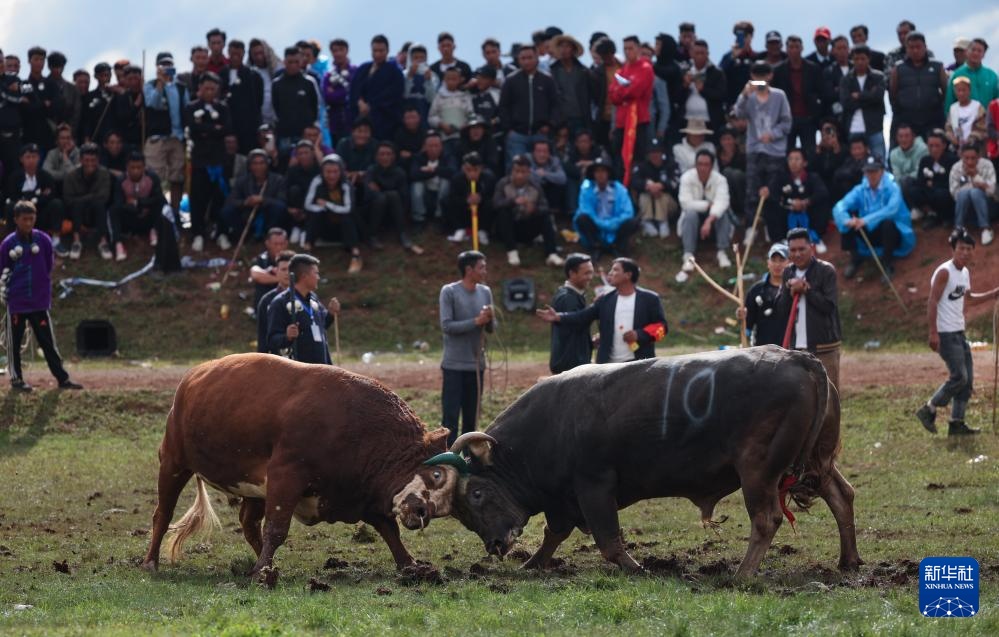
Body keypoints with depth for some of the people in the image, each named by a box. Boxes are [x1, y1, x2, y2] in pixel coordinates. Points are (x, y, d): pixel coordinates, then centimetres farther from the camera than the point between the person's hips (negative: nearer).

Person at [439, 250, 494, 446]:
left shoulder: (485, 292, 8)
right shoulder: (449, 292, -8)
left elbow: (491, 328, 10)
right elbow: (446, 326, -15)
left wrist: (489, 319, -13)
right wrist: (475, 321, -21)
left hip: (476, 364, 5)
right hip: (454, 365, -5)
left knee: (471, 417, 9)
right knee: (451, 416, -7)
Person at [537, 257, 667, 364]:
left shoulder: (649, 299, 0)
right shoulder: (606, 300, 10)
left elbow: (661, 326, 0)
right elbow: (583, 316, 1)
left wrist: (639, 334, -16)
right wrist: (558, 317, -14)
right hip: (610, 366, 4)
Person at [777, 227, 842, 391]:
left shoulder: (826, 271, -6)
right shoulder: (788, 272, 11)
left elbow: (829, 305, -13)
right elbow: (780, 310, 8)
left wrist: (806, 289, -13)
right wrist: (789, 289, -8)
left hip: (823, 345, -5)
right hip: (796, 345, 6)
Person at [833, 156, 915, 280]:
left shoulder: (892, 188, -16)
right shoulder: (860, 190, -5)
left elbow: (892, 209, -35)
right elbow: (839, 207, -18)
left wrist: (866, 221, -46)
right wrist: (846, 220, -42)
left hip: (894, 233, -4)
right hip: (870, 234, 4)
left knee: (887, 222, -36)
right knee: (849, 224, -19)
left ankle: (887, 264, -18)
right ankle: (855, 259, 1)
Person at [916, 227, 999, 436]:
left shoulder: (965, 272, 13)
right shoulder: (944, 272, -14)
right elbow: (933, 302, -18)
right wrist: (933, 333, -23)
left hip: (959, 333, 9)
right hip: (945, 333, -9)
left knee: (968, 380, 7)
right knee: (959, 377, -12)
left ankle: (957, 423, 11)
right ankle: (929, 410, 1)